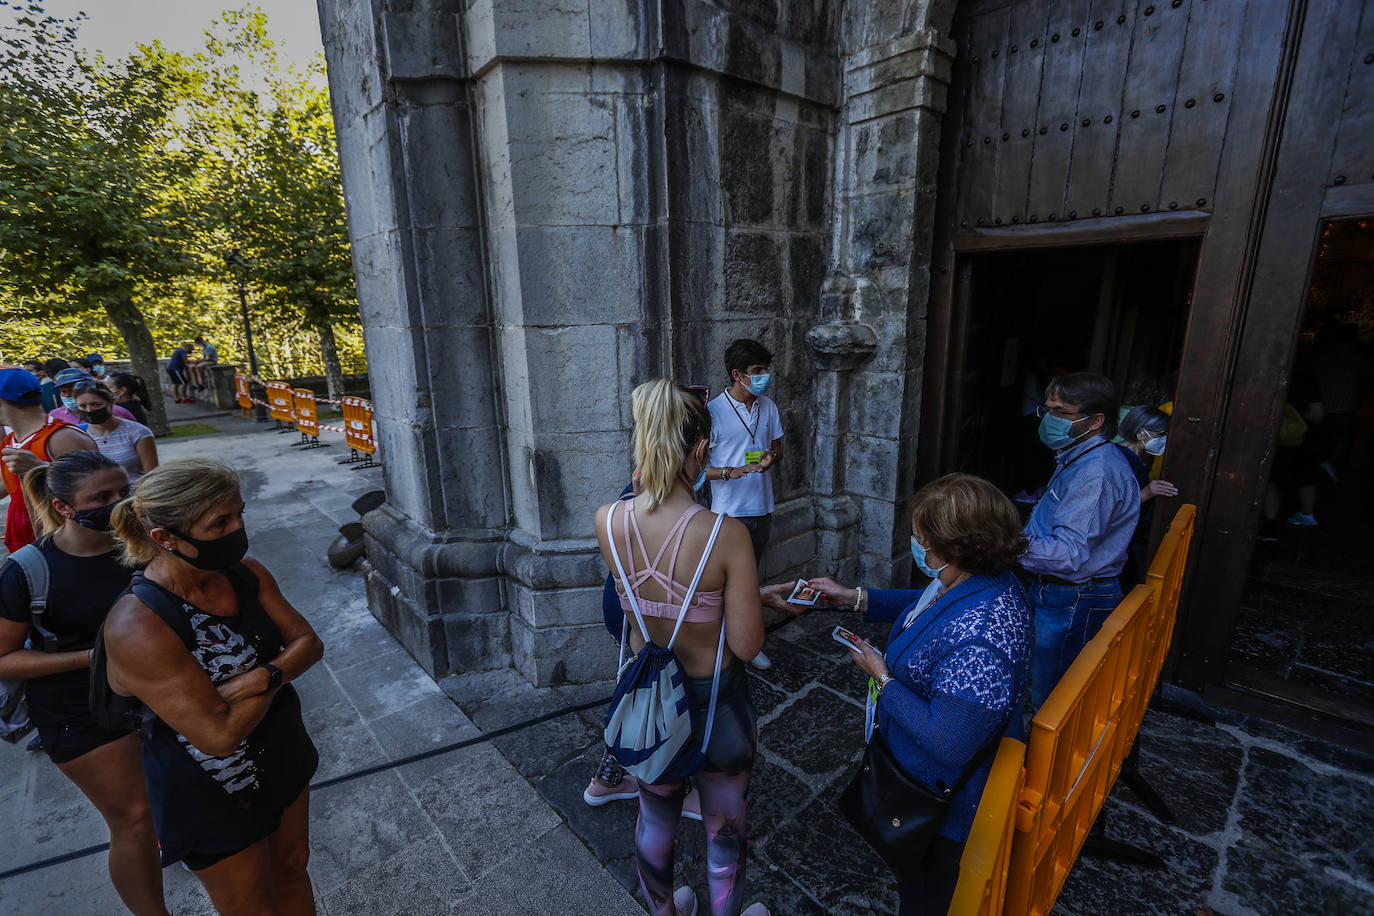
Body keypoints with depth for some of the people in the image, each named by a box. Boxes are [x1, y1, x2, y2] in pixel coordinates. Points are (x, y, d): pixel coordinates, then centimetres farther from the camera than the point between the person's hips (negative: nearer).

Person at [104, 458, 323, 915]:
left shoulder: (245, 573, -12)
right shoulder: (137, 626, -31)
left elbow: (309, 642, -7)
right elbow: (220, 735, -30)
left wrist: (265, 675, -26)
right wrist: (280, 673, -16)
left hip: (284, 755, 5)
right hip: (213, 796, -5)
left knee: (292, 870, 26)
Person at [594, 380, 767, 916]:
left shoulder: (607, 521, -19)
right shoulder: (727, 534, -30)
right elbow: (747, 646, -21)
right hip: (715, 701, -4)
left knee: (655, 819, 31)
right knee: (724, 829, 26)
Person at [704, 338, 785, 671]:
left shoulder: (769, 407, 3)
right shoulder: (714, 411, -15)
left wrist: (770, 459, -10)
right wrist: (732, 471, -29)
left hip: (762, 508, 6)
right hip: (730, 512, -5)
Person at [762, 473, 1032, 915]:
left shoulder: (979, 641, -41)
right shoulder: (968, 580, -11)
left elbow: (948, 745, -37)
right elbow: (926, 602, 9)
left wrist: (882, 677, -26)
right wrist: (853, 597, 5)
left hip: (943, 807, -8)